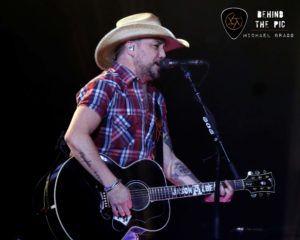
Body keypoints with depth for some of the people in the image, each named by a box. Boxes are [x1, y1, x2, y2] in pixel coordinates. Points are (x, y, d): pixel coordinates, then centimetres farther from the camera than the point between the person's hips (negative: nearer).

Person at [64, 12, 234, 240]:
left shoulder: (156, 99, 13)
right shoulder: (106, 85, -10)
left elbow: (169, 163, 14)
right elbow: (75, 137, -25)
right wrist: (113, 186, -25)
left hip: (136, 214, 7)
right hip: (99, 210, -7)